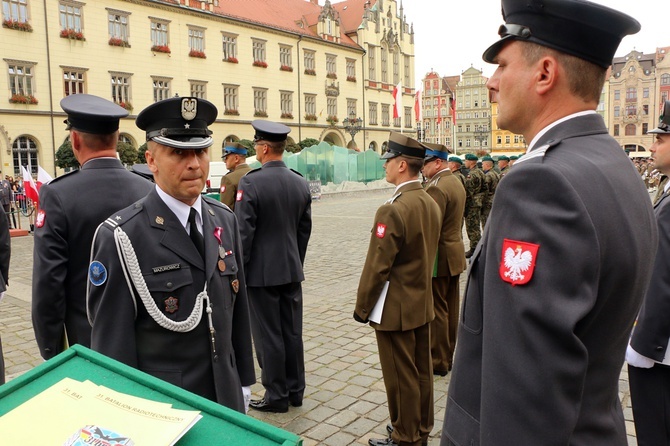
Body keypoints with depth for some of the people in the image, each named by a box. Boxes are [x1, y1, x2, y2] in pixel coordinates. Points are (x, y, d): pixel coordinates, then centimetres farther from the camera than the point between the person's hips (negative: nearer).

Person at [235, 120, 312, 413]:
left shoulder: (251, 182, -16)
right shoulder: (300, 182, 3)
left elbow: (243, 232, -16)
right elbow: (305, 229, 10)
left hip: (261, 271, -6)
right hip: (292, 270, 6)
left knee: (268, 336, 5)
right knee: (292, 331, 14)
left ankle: (277, 395, 17)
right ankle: (295, 389, 27)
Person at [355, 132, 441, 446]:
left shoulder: (393, 211, -24)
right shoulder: (432, 204, 3)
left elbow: (377, 267, -20)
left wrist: (362, 307, -9)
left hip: (396, 309, -9)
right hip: (423, 304, 9)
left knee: (401, 378, 7)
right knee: (422, 372, 19)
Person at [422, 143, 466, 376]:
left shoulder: (437, 188, -20)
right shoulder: (456, 182, 12)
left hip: (439, 257, -10)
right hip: (455, 254, 10)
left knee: (437, 311, 0)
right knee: (450, 309, 16)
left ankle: (438, 361, 11)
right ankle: (449, 355, 28)